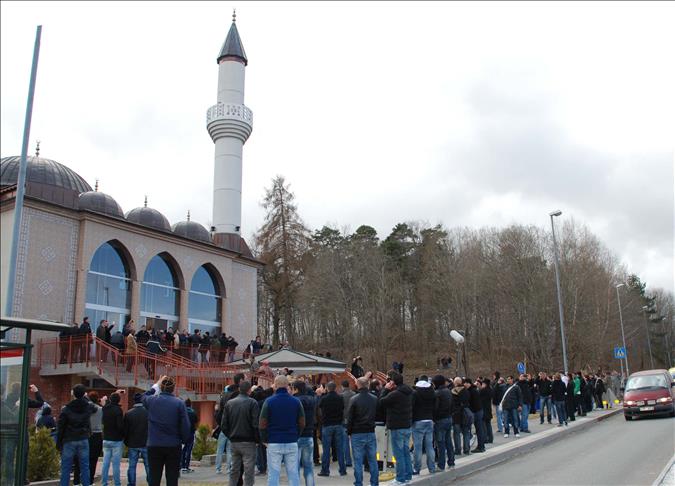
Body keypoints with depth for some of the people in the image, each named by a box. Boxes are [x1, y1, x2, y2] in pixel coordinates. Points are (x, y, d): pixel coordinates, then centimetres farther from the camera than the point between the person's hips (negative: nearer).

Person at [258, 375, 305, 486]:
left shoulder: (269, 401, -4)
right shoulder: (296, 401, 3)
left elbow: (262, 425, -4)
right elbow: (302, 423, 6)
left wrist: (264, 439, 10)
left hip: (274, 443, -2)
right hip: (292, 443, 2)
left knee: (273, 474, 3)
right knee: (293, 474, 6)